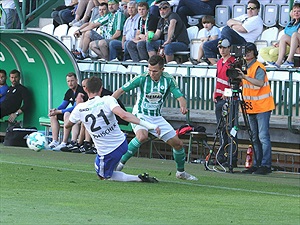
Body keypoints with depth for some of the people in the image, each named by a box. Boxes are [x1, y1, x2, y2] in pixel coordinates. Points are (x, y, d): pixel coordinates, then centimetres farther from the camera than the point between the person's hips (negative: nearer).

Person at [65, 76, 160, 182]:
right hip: (122, 144, 3)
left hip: (107, 153, -3)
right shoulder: (107, 100, -16)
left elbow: (67, 125, 9)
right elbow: (123, 115, -32)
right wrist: (147, 124, -33)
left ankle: (139, 178, 2)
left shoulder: (80, 109, -11)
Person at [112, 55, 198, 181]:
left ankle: (181, 172, 27)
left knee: (178, 143, 3)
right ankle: (121, 162, -23)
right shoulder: (142, 79, -15)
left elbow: (179, 97, -10)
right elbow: (121, 90, -12)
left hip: (157, 117, 4)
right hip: (140, 115, -4)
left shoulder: (168, 80, -8)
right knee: (142, 137, -36)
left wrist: (183, 107, -34)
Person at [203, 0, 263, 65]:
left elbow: (242, 29, -14)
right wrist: (238, 23, 1)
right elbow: (229, 22, 20)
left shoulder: (257, 20, 0)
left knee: (226, 30, -37)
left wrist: (232, 25, 5)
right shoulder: (245, 16, 28)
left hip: (243, 41, -9)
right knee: (207, 45, -3)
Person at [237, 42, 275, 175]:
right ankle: (256, 164, 14)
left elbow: (260, 83, -31)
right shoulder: (245, 68, 14)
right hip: (251, 108, 9)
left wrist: (245, 77, -38)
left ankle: (266, 165, -11)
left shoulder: (258, 68, -12)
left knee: (263, 137, -11)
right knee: (255, 138, 10)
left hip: (262, 107, -9)